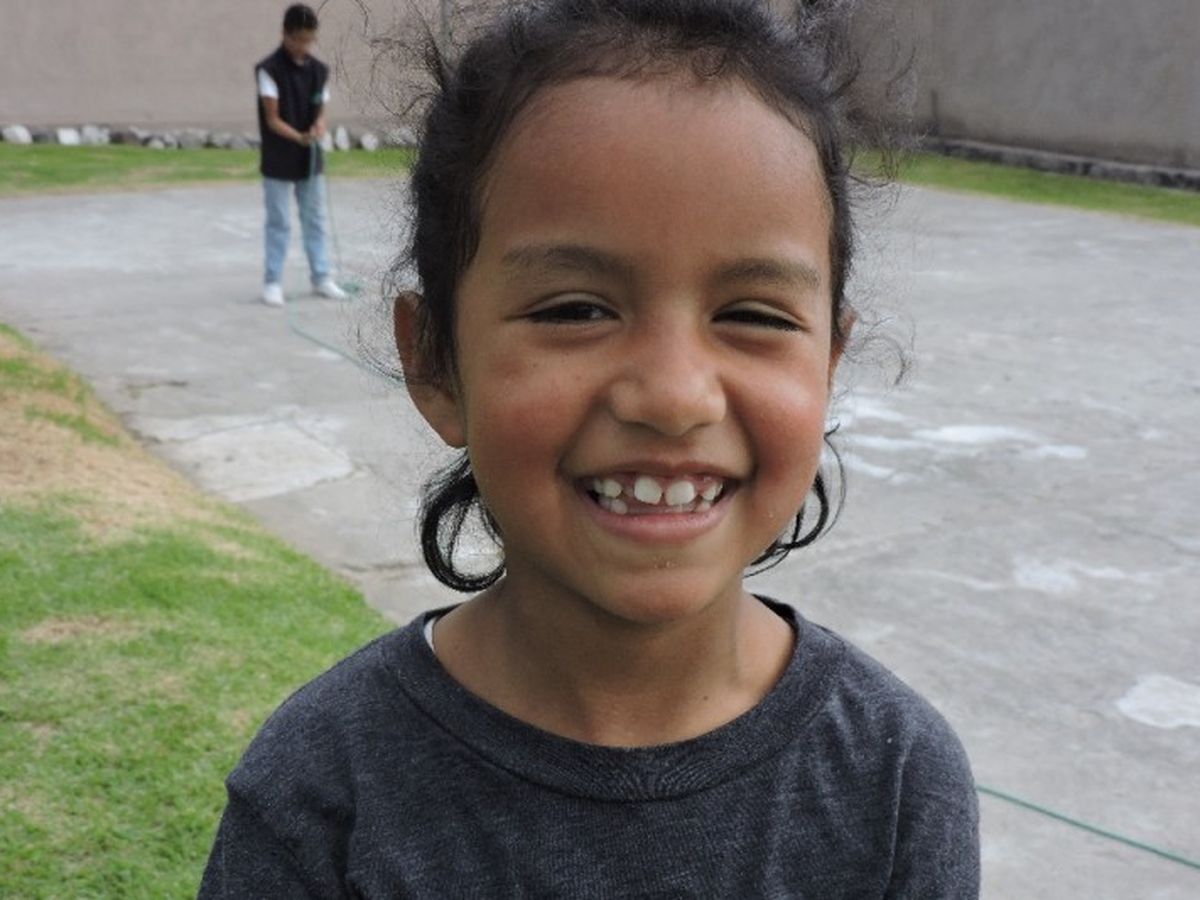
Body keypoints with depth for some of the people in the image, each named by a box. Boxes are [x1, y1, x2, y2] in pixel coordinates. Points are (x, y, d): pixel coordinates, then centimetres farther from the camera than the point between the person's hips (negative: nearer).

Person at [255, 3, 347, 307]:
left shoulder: (320, 70, 3)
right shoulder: (269, 69, -13)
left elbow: (320, 112, 6)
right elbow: (272, 119, -15)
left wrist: (319, 128, -17)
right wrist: (299, 137, -31)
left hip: (311, 159, 5)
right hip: (278, 162, -5)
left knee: (315, 219, 12)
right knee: (278, 222, 1)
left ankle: (321, 277, 22)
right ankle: (272, 282, 10)